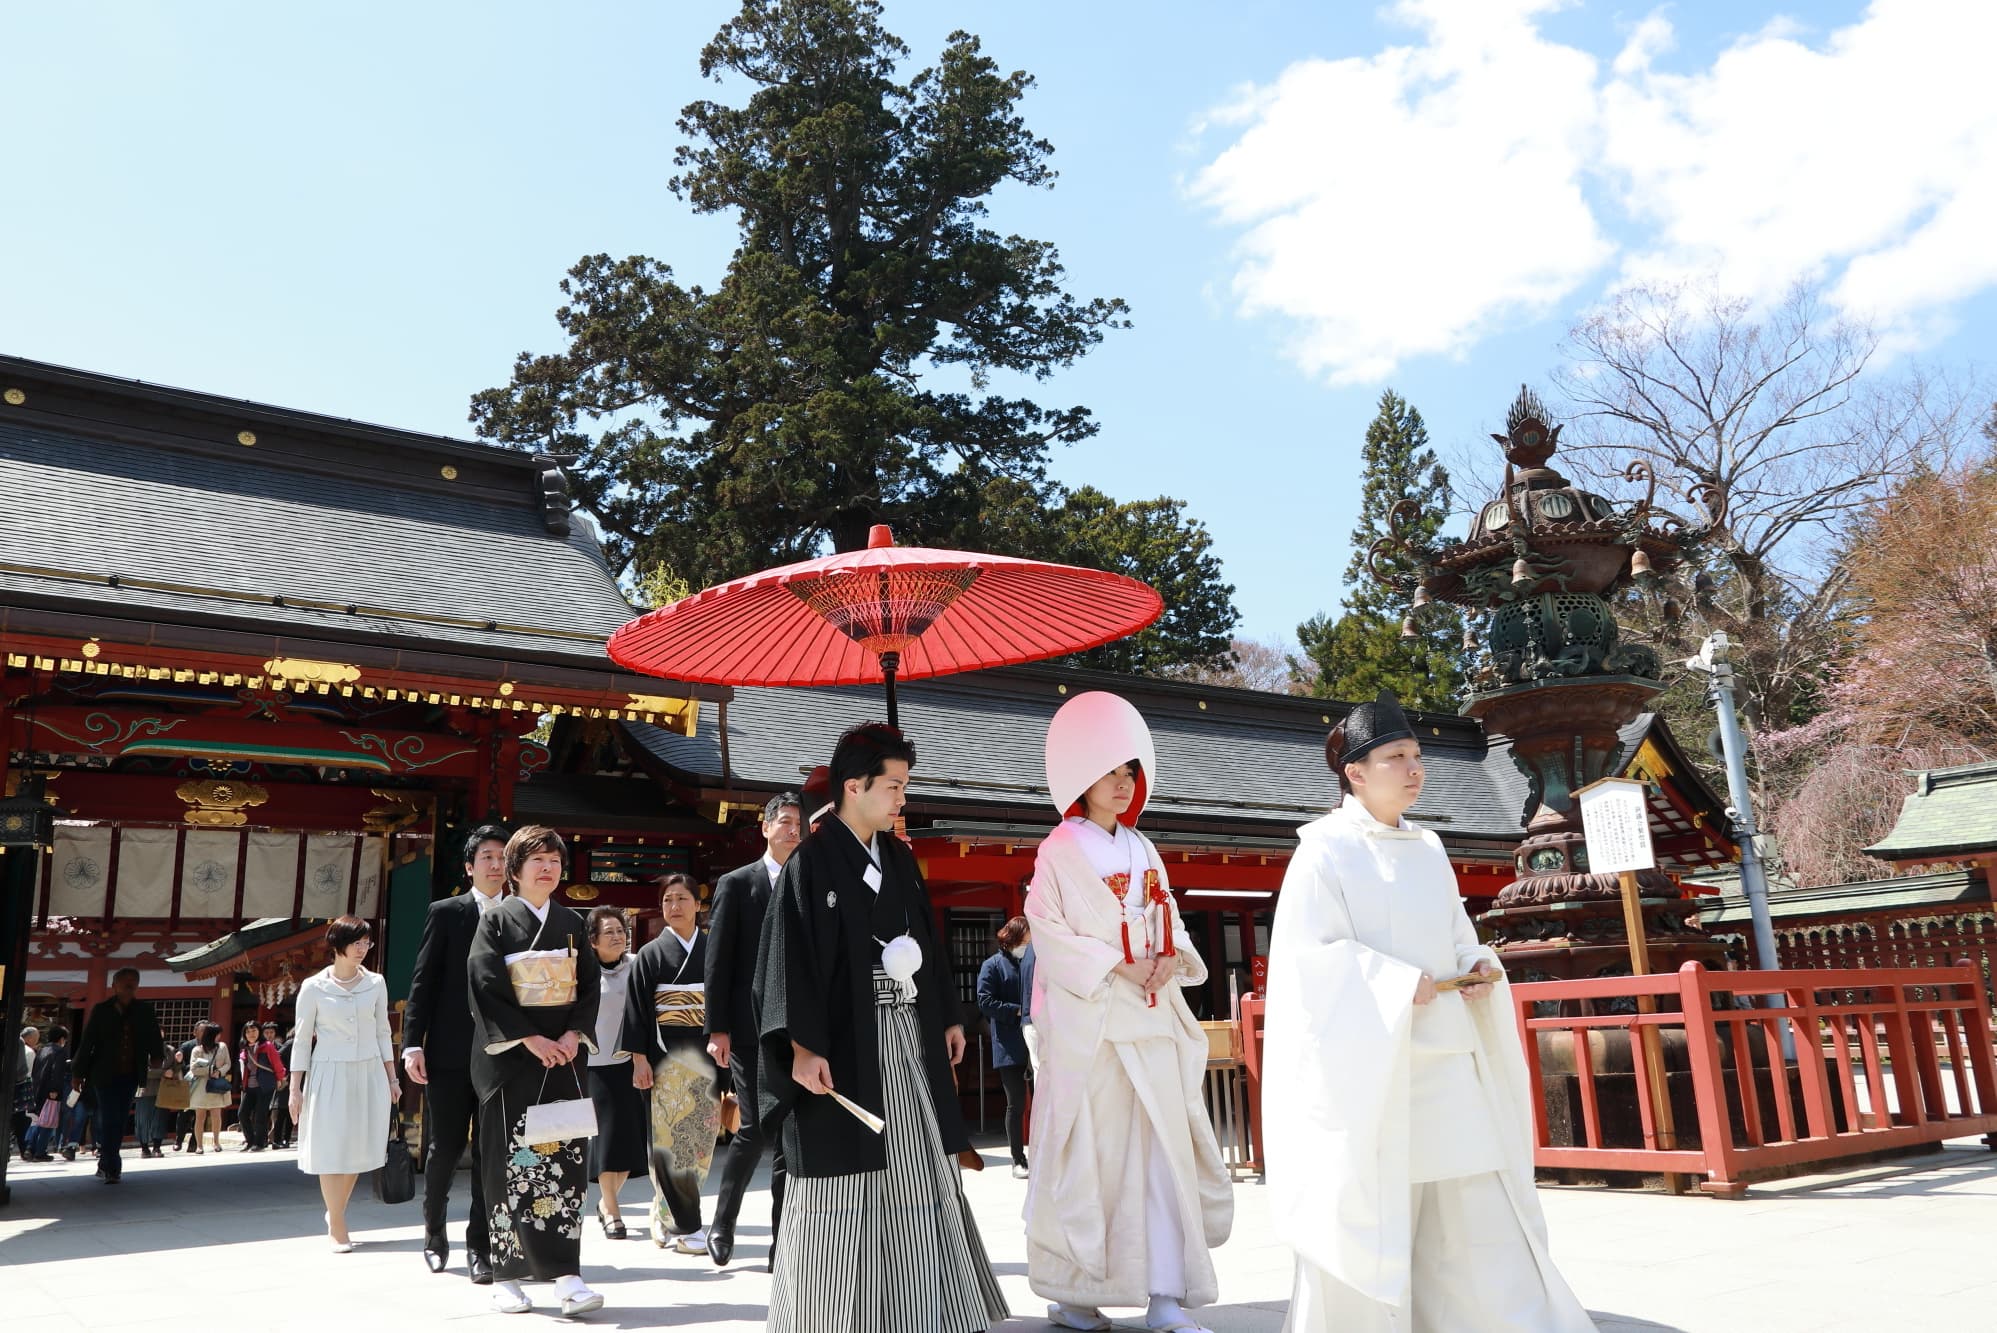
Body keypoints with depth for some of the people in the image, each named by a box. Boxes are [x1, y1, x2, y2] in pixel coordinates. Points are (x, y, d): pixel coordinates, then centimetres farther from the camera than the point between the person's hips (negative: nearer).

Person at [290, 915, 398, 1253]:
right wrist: (295, 1088, -1)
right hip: (330, 1074, -3)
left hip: (369, 1073, 3)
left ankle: (334, 1214, 27)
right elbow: (302, 1039, 1)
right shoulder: (314, 987, -3)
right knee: (332, 1152, 1)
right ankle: (337, 1229, 13)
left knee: (358, 1149, 6)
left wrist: (391, 1078, 9)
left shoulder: (375, 983, 4)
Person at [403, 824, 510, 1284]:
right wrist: (412, 1043, -8)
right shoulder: (445, 913, 2)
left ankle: (480, 1245, 13)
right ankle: (434, 1230, 29)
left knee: (491, 1151, 3)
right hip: (449, 1053, -2)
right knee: (444, 1147, 5)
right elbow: (423, 981, -1)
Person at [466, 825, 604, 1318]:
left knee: (565, 1159, -3)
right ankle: (506, 1277, 7)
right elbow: (485, 986, -10)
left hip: (562, 1053, 3)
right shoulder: (496, 919, 0)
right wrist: (529, 1039, -16)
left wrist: (572, 1036, -7)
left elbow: (589, 987, 10)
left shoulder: (572, 924, 12)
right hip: (509, 1056, -3)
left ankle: (566, 1275, -4)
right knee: (512, 1160, -2)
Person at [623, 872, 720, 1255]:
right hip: (665, 1058, -2)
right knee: (671, 1141, -5)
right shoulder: (651, 954, 3)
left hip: (707, 1056, 2)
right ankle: (686, 1227, 3)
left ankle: (665, 1211, 24)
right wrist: (639, 1059, -8)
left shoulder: (713, 950, 7)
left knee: (701, 1139, 4)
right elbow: (638, 1008, 0)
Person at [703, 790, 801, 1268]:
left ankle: (782, 1245, 13)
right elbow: (718, 960, -2)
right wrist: (717, 1028, -8)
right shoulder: (736, 884, 2)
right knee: (756, 1126, -8)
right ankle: (722, 1224, 15)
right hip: (750, 1028, -3)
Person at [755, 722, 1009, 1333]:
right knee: (846, 1178, 0)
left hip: (909, 1038, 7)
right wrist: (803, 1047, -22)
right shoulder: (811, 863, -9)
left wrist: (948, 1017, 17)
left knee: (919, 1174, 12)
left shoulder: (900, 858, 12)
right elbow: (791, 957, -15)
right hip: (845, 1043, -7)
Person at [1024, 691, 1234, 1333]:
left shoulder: (1142, 851, 15)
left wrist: (1171, 959, -5)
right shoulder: (1060, 851, -3)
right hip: (1088, 1022, -5)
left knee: (1165, 1149, 0)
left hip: (1151, 1018, 6)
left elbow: (1169, 921, 16)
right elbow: (1047, 931, -10)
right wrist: (1116, 966, -17)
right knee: (1087, 1155, 0)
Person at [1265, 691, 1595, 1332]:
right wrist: (1401, 986, -16)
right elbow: (1314, 954, -14)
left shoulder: (1428, 848, 14)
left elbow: (1455, 934, 21)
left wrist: (1479, 965, 0)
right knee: (1369, 1213, 0)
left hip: (1447, 1057, 6)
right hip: (1369, 1061, -6)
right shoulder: (1325, 850, -7)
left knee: (1478, 1210, 7)